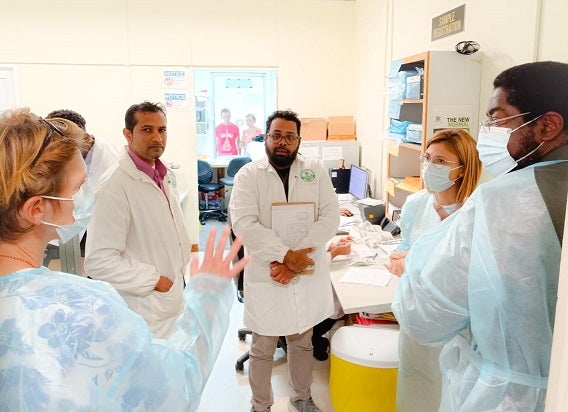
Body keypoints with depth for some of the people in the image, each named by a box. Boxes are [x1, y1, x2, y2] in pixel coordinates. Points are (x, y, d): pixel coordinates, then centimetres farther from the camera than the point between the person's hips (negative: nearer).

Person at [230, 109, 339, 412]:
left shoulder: (316, 171, 2)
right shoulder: (248, 175, -4)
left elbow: (330, 217, -6)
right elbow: (244, 224, -15)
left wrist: (295, 257, -15)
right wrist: (286, 255, -21)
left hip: (308, 274, 2)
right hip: (265, 276, -2)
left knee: (303, 343, 19)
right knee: (262, 349, 11)